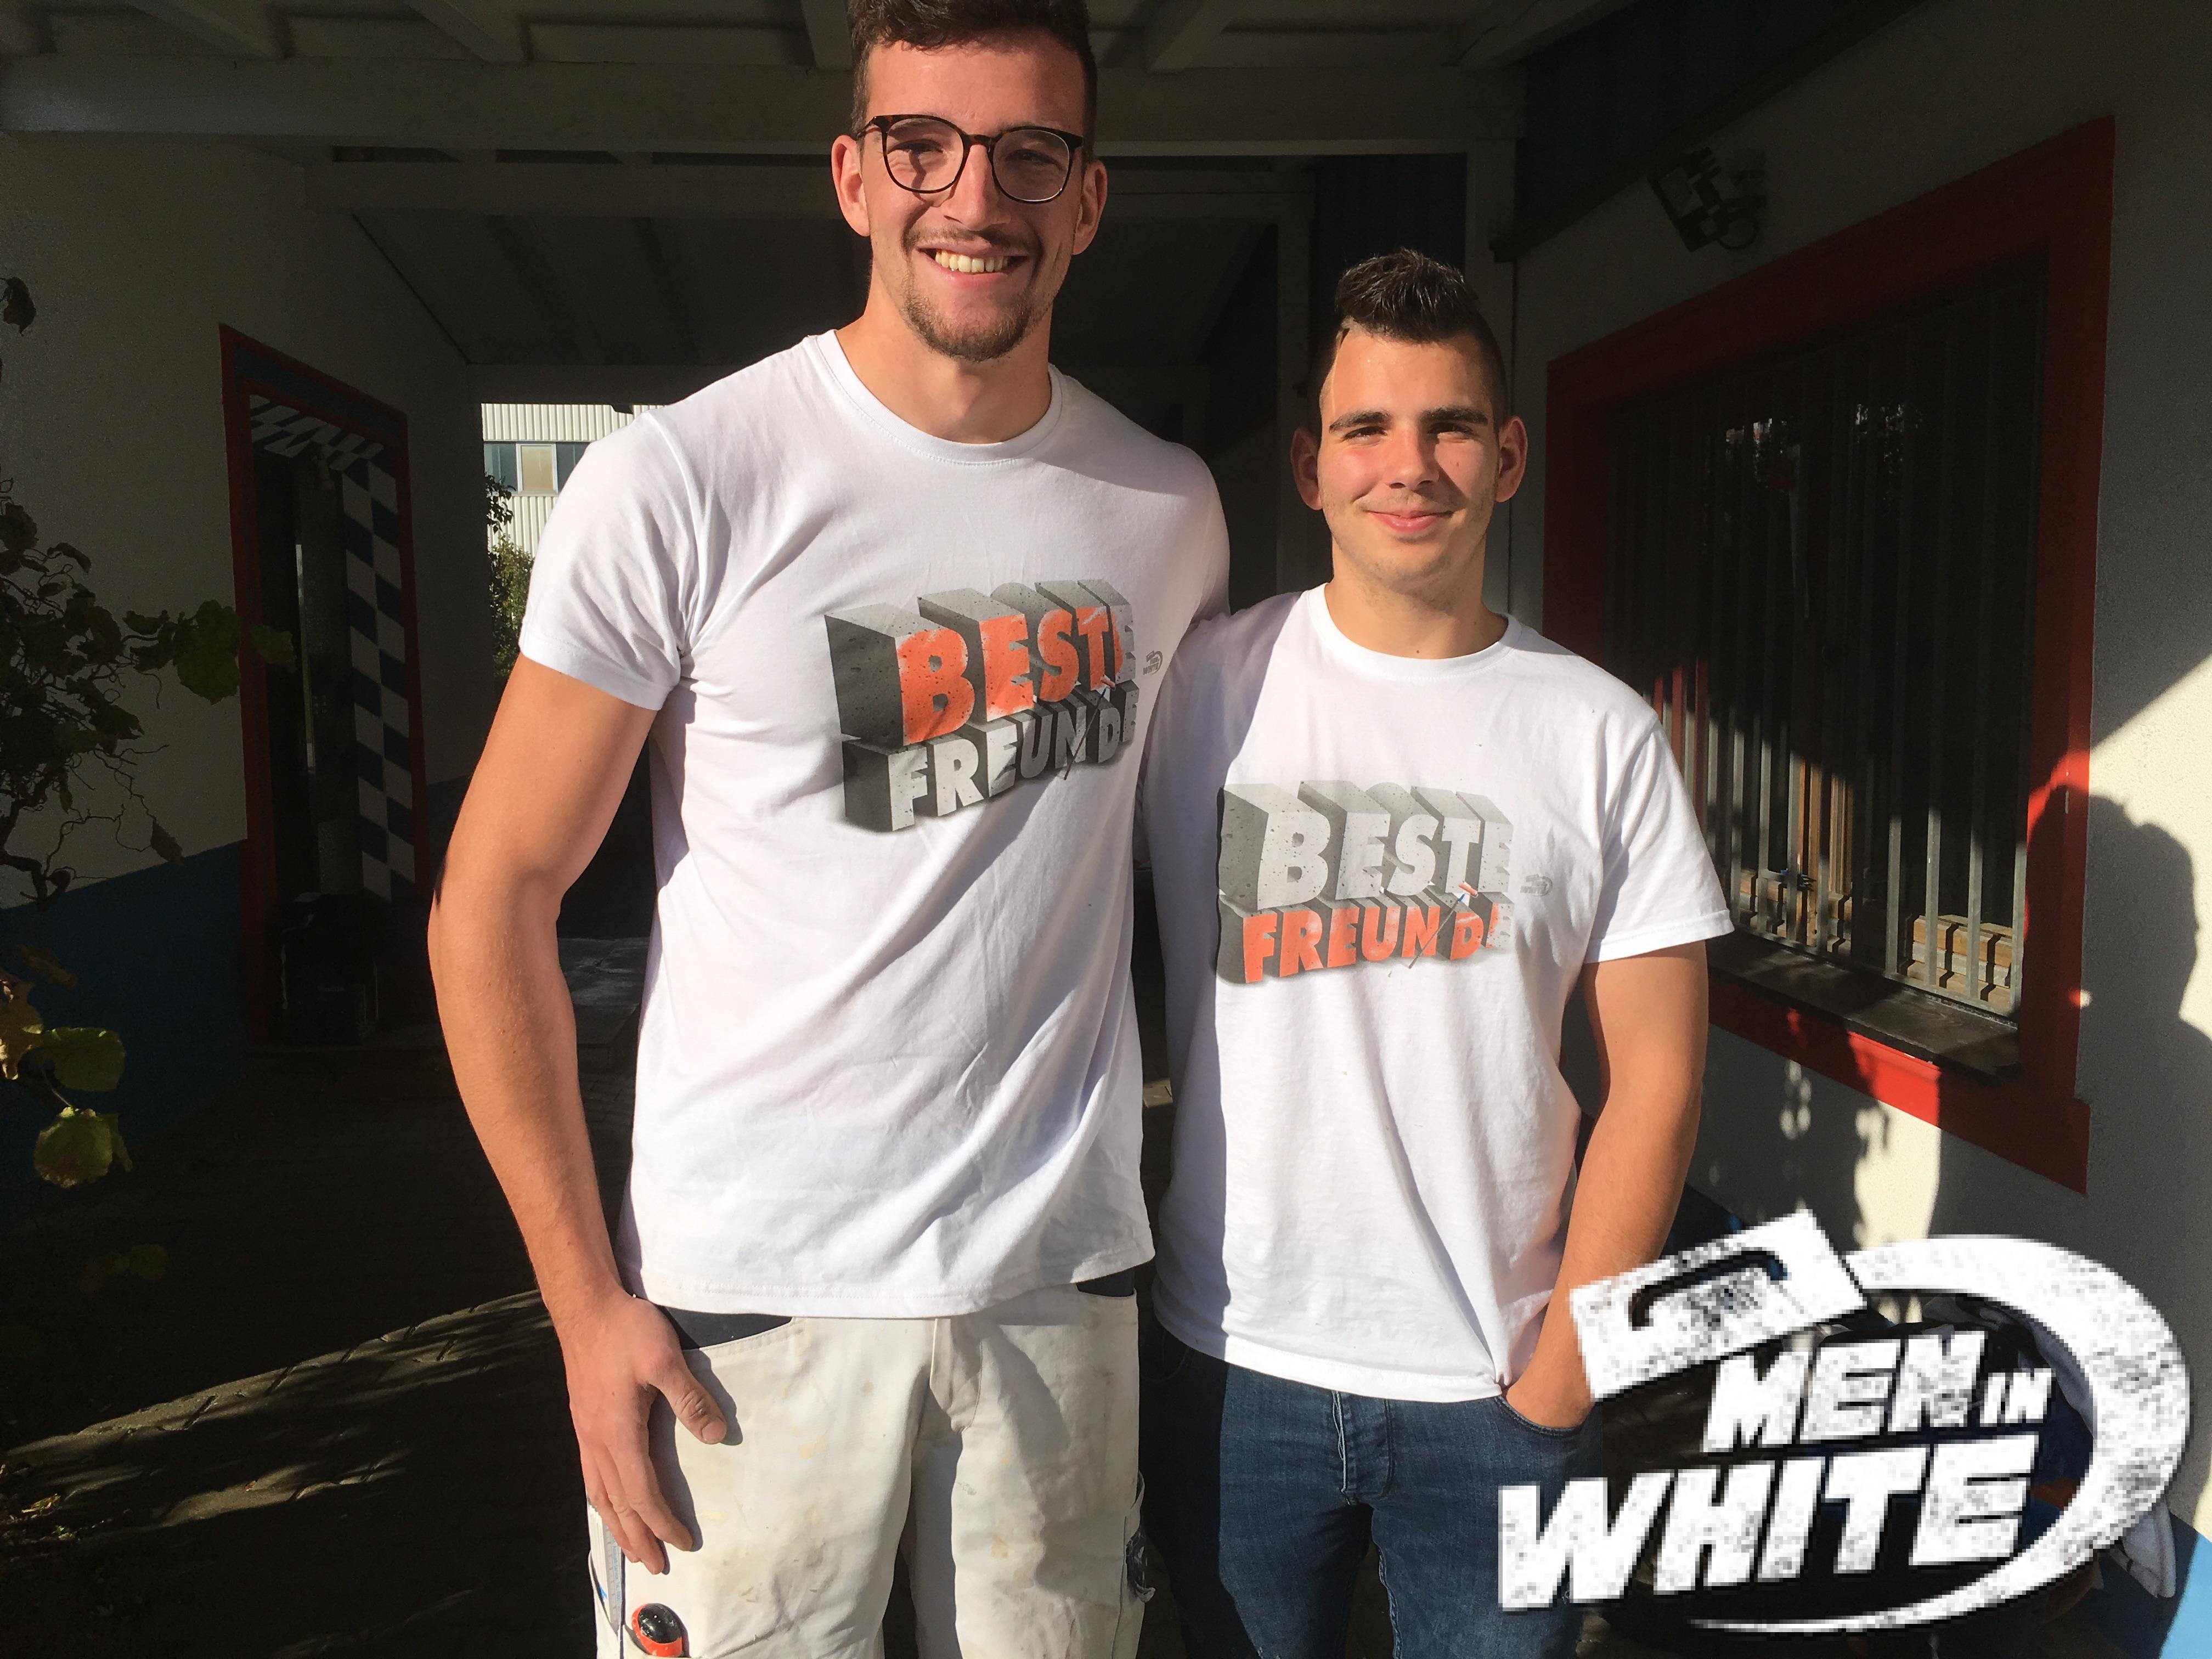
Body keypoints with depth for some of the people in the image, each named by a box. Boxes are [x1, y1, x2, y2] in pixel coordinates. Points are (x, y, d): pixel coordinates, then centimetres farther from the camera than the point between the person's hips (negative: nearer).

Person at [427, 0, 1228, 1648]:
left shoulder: (1170, 511, 3)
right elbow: (493, 903, -6)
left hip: (1064, 1278, 4)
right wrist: (586, 1297, -7)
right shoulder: (679, 485, -10)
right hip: (753, 1297, -3)